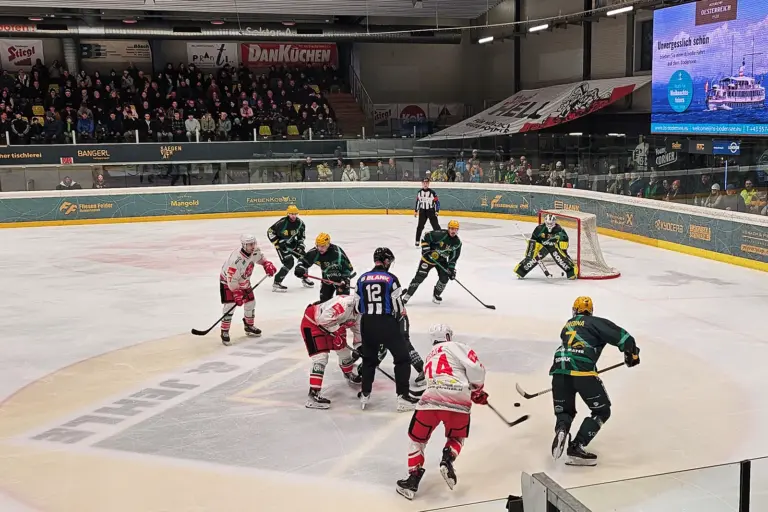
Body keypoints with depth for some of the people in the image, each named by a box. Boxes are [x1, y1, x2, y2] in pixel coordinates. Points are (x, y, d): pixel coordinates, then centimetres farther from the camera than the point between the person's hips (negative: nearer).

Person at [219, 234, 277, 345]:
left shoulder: (255, 251, -17)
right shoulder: (236, 260, -39)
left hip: (243, 281, 8)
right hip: (228, 281, -8)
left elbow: (261, 257, 10)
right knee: (230, 305, -17)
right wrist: (237, 294, -31)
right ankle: (224, 332, -9)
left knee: (250, 302, 11)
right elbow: (232, 280, -33)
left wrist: (268, 265, -6)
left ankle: (249, 326, 32)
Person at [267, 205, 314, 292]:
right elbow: (270, 232, -18)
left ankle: (304, 278, 27)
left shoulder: (300, 223, -9)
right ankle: (276, 283, -14)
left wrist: (301, 245, -8)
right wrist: (277, 242, -22)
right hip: (281, 244, -7)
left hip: (293, 243, 7)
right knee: (289, 263, -21)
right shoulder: (282, 222, -25)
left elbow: (301, 236, 6)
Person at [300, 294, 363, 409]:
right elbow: (323, 318, -37)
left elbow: (358, 329, 12)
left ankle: (349, 374, 51)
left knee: (343, 349, 20)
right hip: (312, 322, -9)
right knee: (321, 357, -19)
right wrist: (337, 332, -28)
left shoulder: (358, 311, -3)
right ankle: (313, 395, -20)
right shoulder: (346, 303, -33)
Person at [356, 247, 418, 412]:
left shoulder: (362, 279, 6)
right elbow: (397, 306, -5)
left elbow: (358, 305, 11)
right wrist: (399, 316, 16)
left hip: (367, 324, 5)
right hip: (387, 324, -5)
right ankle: (402, 397, -1)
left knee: (369, 358, 22)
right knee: (402, 358, 5)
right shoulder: (391, 278, -7)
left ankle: (365, 395, 23)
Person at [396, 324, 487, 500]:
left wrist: (473, 394, 32)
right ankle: (447, 461, 1)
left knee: (417, 438, 21)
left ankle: (413, 479, 12)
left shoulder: (431, 357, 30)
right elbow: (475, 368, -3)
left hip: (431, 400, 3)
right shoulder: (455, 347, 10)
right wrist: (477, 390, 13)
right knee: (456, 437, 26)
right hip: (459, 403, -2)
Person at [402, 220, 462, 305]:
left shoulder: (457, 243, -8)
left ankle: (436, 295, 18)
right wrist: (425, 248, -25)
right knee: (420, 276, -9)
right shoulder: (440, 234, -26)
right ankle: (408, 295, 0)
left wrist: (451, 268, -8)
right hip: (429, 256, -5)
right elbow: (426, 237, -21)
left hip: (442, 260, 5)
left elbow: (454, 257, -2)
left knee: (444, 278, -6)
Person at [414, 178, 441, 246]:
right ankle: (417, 241, 14)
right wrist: (416, 210, 14)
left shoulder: (432, 192, -11)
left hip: (431, 211, -3)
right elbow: (417, 201, 14)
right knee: (420, 226, 5)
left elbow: (437, 202, -8)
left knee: (436, 226, -4)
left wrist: (437, 211, -14)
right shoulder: (419, 192, 3)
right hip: (422, 211, 3)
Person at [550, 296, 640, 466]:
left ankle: (561, 430, -13)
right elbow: (621, 336, 5)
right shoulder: (596, 322, 14)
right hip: (582, 370, -5)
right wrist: (632, 354, 23)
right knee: (602, 411, 11)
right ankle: (576, 448, -2)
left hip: (559, 368, 5)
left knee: (564, 410, 23)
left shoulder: (567, 326, 31)